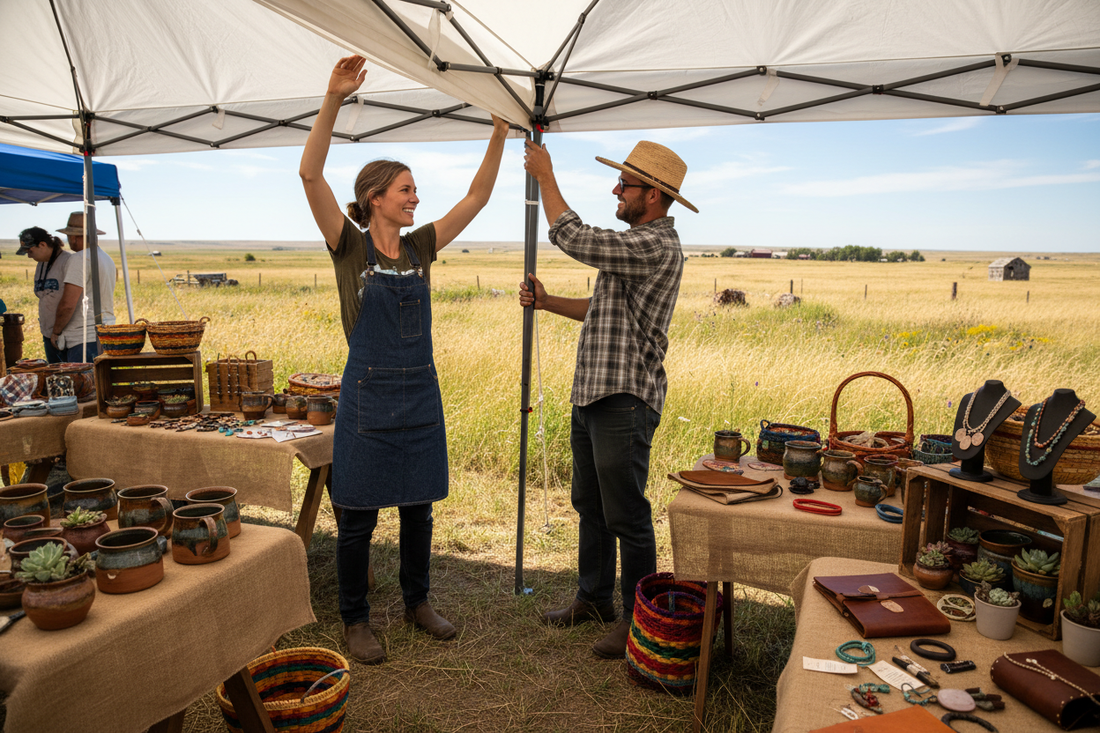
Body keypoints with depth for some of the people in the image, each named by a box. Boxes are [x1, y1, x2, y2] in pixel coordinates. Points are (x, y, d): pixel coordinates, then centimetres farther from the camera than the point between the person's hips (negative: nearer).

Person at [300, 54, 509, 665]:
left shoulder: (420, 247, 8)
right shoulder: (350, 247, -5)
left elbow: (478, 194, 7)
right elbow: (310, 175, -17)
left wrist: (500, 130, 1)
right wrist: (332, 101, -26)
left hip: (421, 395, 5)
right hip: (368, 396, -5)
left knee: (418, 507, 15)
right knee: (358, 517, 6)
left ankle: (417, 602, 34)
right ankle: (355, 620, 24)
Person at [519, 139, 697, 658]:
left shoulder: (657, 246, -16)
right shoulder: (635, 243, 17)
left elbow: (573, 238, -23)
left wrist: (545, 176, -10)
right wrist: (547, 302, 13)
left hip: (625, 400, -10)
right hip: (591, 394, 10)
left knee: (626, 516, 1)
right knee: (590, 505, 19)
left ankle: (638, 619, 17)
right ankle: (594, 598, 34)